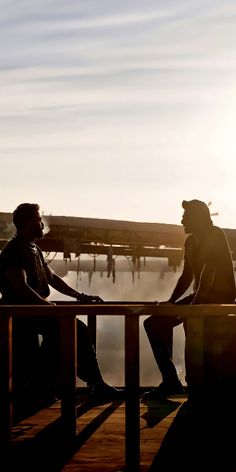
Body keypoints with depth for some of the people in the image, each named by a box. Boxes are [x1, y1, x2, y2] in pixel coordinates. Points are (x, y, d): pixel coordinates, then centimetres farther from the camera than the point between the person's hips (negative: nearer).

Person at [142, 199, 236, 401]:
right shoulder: (190, 241, 14)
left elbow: (210, 270, -24)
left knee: (190, 320, -33)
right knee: (154, 323, 6)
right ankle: (170, 381, 3)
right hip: (201, 298, 9)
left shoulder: (215, 235, -12)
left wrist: (196, 302, -31)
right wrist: (171, 301, 5)